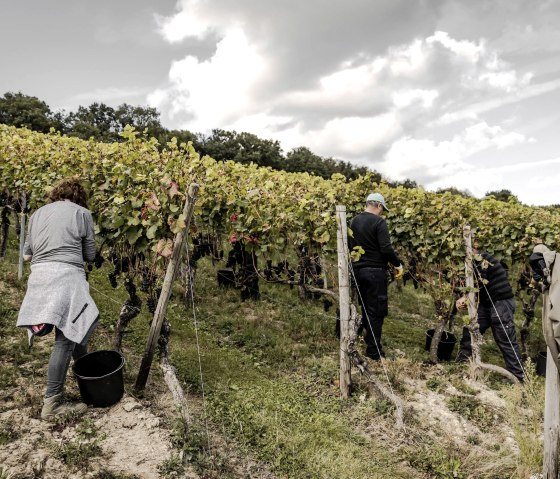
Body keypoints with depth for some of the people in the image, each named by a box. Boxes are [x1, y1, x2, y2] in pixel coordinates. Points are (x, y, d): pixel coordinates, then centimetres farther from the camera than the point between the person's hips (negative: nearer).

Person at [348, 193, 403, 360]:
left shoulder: (354, 221, 9)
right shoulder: (378, 222, -14)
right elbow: (386, 249, -20)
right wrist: (398, 264, -7)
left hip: (358, 270, 7)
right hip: (375, 271, -7)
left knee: (365, 308, 19)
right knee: (376, 311, 1)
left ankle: (368, 340, 31)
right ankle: (374, 351, 5)